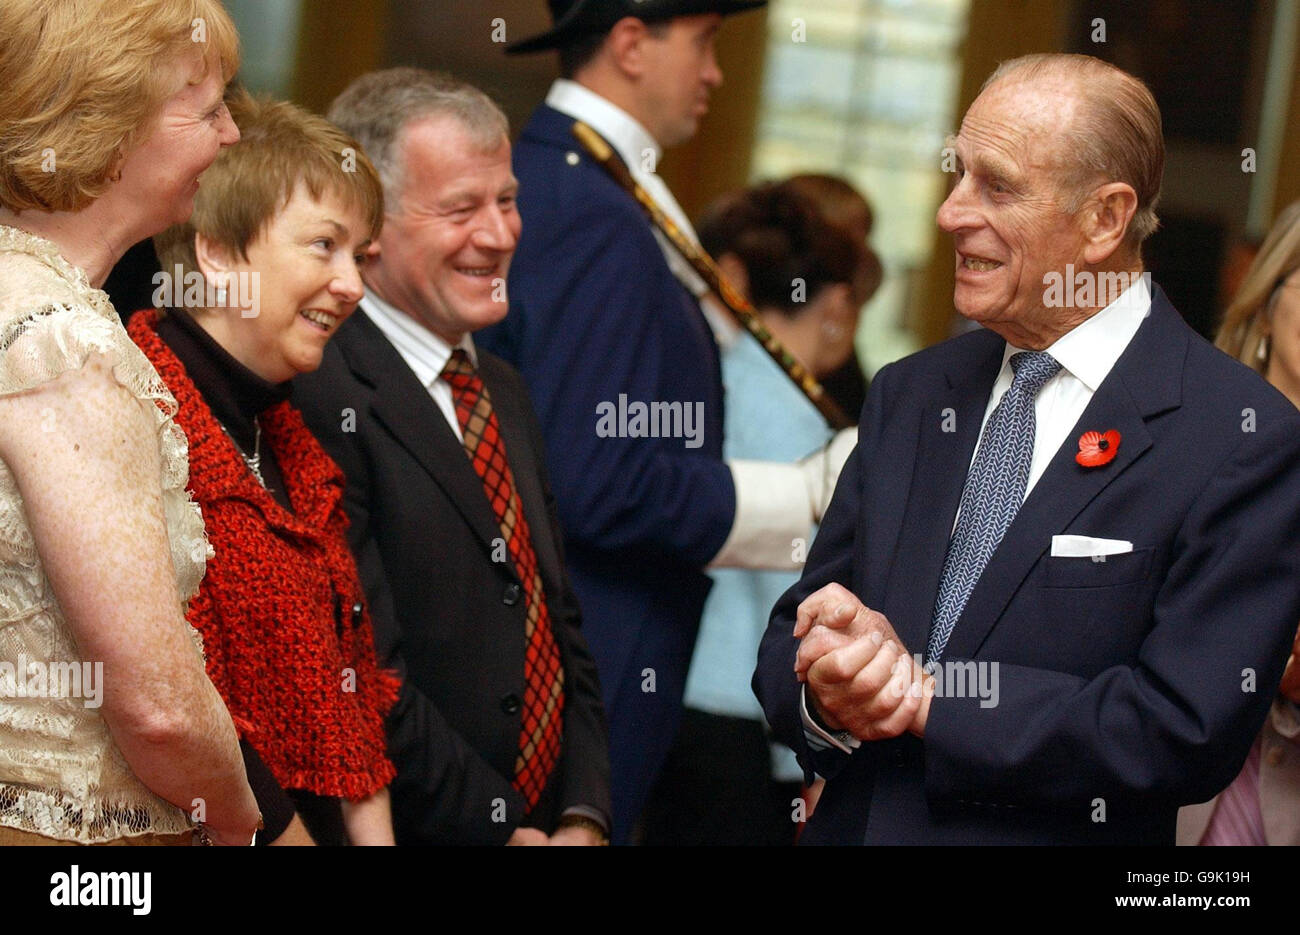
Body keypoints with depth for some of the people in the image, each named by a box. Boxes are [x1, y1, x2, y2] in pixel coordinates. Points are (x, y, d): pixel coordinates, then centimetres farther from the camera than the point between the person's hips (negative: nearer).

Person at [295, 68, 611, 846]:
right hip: (407, 836, -8)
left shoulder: (503, 390, 14)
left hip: (549, 823, 8)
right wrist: (503, 830, -16)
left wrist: (583, 818, 1)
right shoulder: (324, 401, -16)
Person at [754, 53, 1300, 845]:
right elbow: (792, 643, 3)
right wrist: (827, 693, -18)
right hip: (850, 826, 4)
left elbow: (1188, 729, -21)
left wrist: (924, 696, -19)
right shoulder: (910, 396, 3)